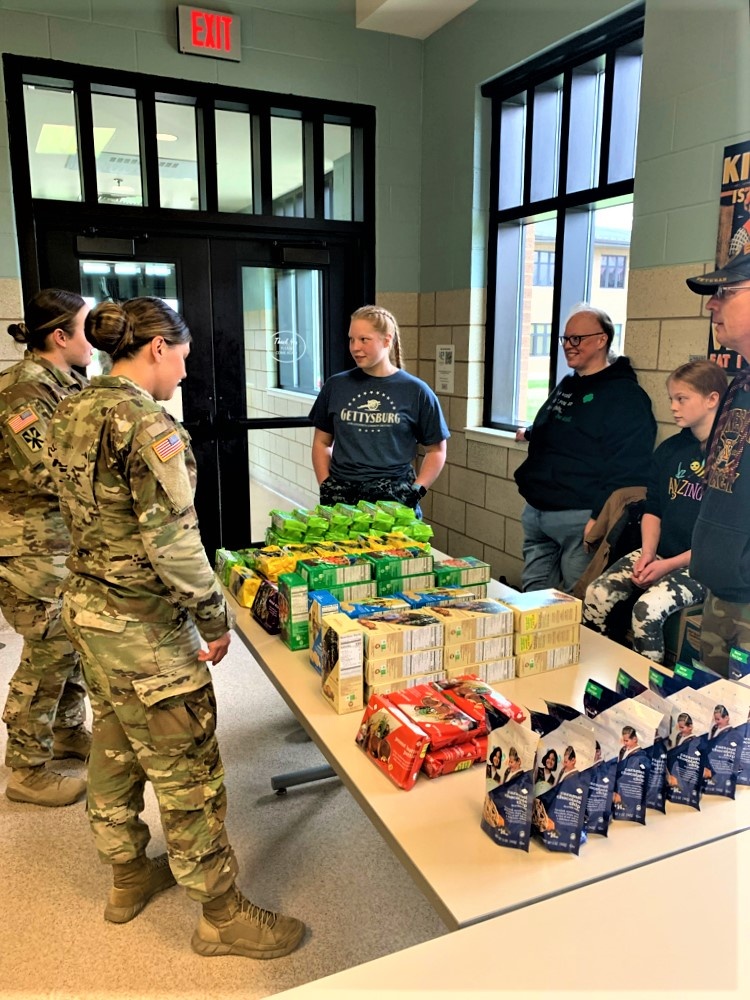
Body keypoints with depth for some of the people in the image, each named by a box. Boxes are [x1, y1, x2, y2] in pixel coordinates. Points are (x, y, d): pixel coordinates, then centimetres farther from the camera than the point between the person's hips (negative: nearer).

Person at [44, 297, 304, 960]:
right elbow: (171, 540, -24)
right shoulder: (146, 423, -22)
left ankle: (128, 875, 44)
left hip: (86, 605, 9)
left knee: (115, 748, 23)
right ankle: (223, 915, 23)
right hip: (143, 626, -9)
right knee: (187, 768, 5)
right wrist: (214, 617, -13)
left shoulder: (71, 413, 6)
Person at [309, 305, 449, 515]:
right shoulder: (335, 386, 6)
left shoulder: (416, 391, 0)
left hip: (394, 497, -1)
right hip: (340, 495, 2)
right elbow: (322, 442, 14)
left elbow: (436, 450, 6)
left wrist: (416, 490, -4)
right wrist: (325, 486, 3)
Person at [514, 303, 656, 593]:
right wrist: (530, 435, 34)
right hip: (535, 511, 9)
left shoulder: (624, 395, -11)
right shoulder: (566, 387, 18)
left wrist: (600, 516, -22)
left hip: (578, 517, -8)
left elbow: (627, 467, -18)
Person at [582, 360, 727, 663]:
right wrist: (648, 553, -3)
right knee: (597, 595, -15)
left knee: (648, 609, -29)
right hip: (659, 554, 6)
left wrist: (669, 565, -16)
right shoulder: (668, 450, 10)